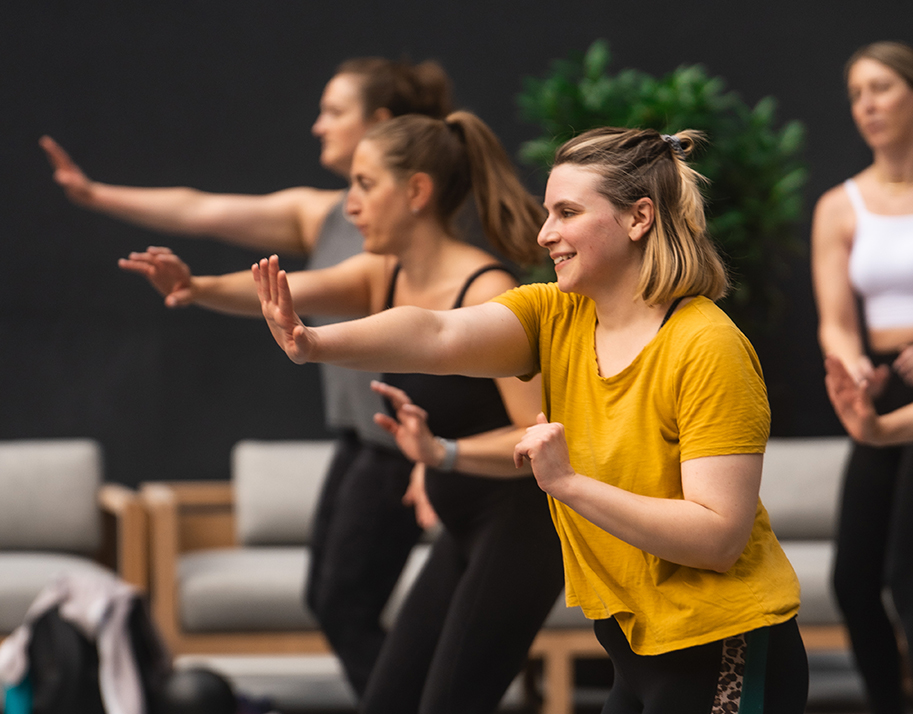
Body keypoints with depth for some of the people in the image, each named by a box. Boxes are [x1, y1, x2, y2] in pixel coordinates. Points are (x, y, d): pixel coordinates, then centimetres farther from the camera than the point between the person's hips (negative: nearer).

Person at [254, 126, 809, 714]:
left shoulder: (709, 348, -19)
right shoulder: (557, 317, 2)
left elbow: (718, 537, -23)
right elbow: (440, 336, -16)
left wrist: (567, 482, -26)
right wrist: (316, 343, -34)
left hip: (718, 663, -7)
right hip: (638, 645, 7)